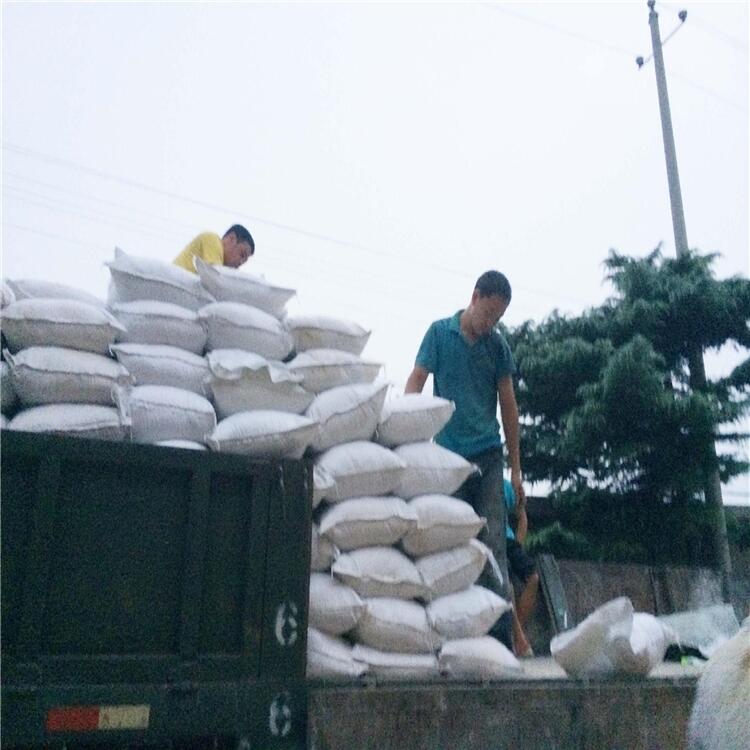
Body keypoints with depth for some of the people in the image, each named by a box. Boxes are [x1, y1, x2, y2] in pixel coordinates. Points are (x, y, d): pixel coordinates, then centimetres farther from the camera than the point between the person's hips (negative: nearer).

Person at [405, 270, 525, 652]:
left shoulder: (498, 344, 7)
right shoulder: (440, 332, 3)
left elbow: (508, 405, 12)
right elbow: (415, 384, 0)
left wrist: (515, 467, 11)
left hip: (488, 456, 1)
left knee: (493, 546, -4)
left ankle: (501, 637, -1)